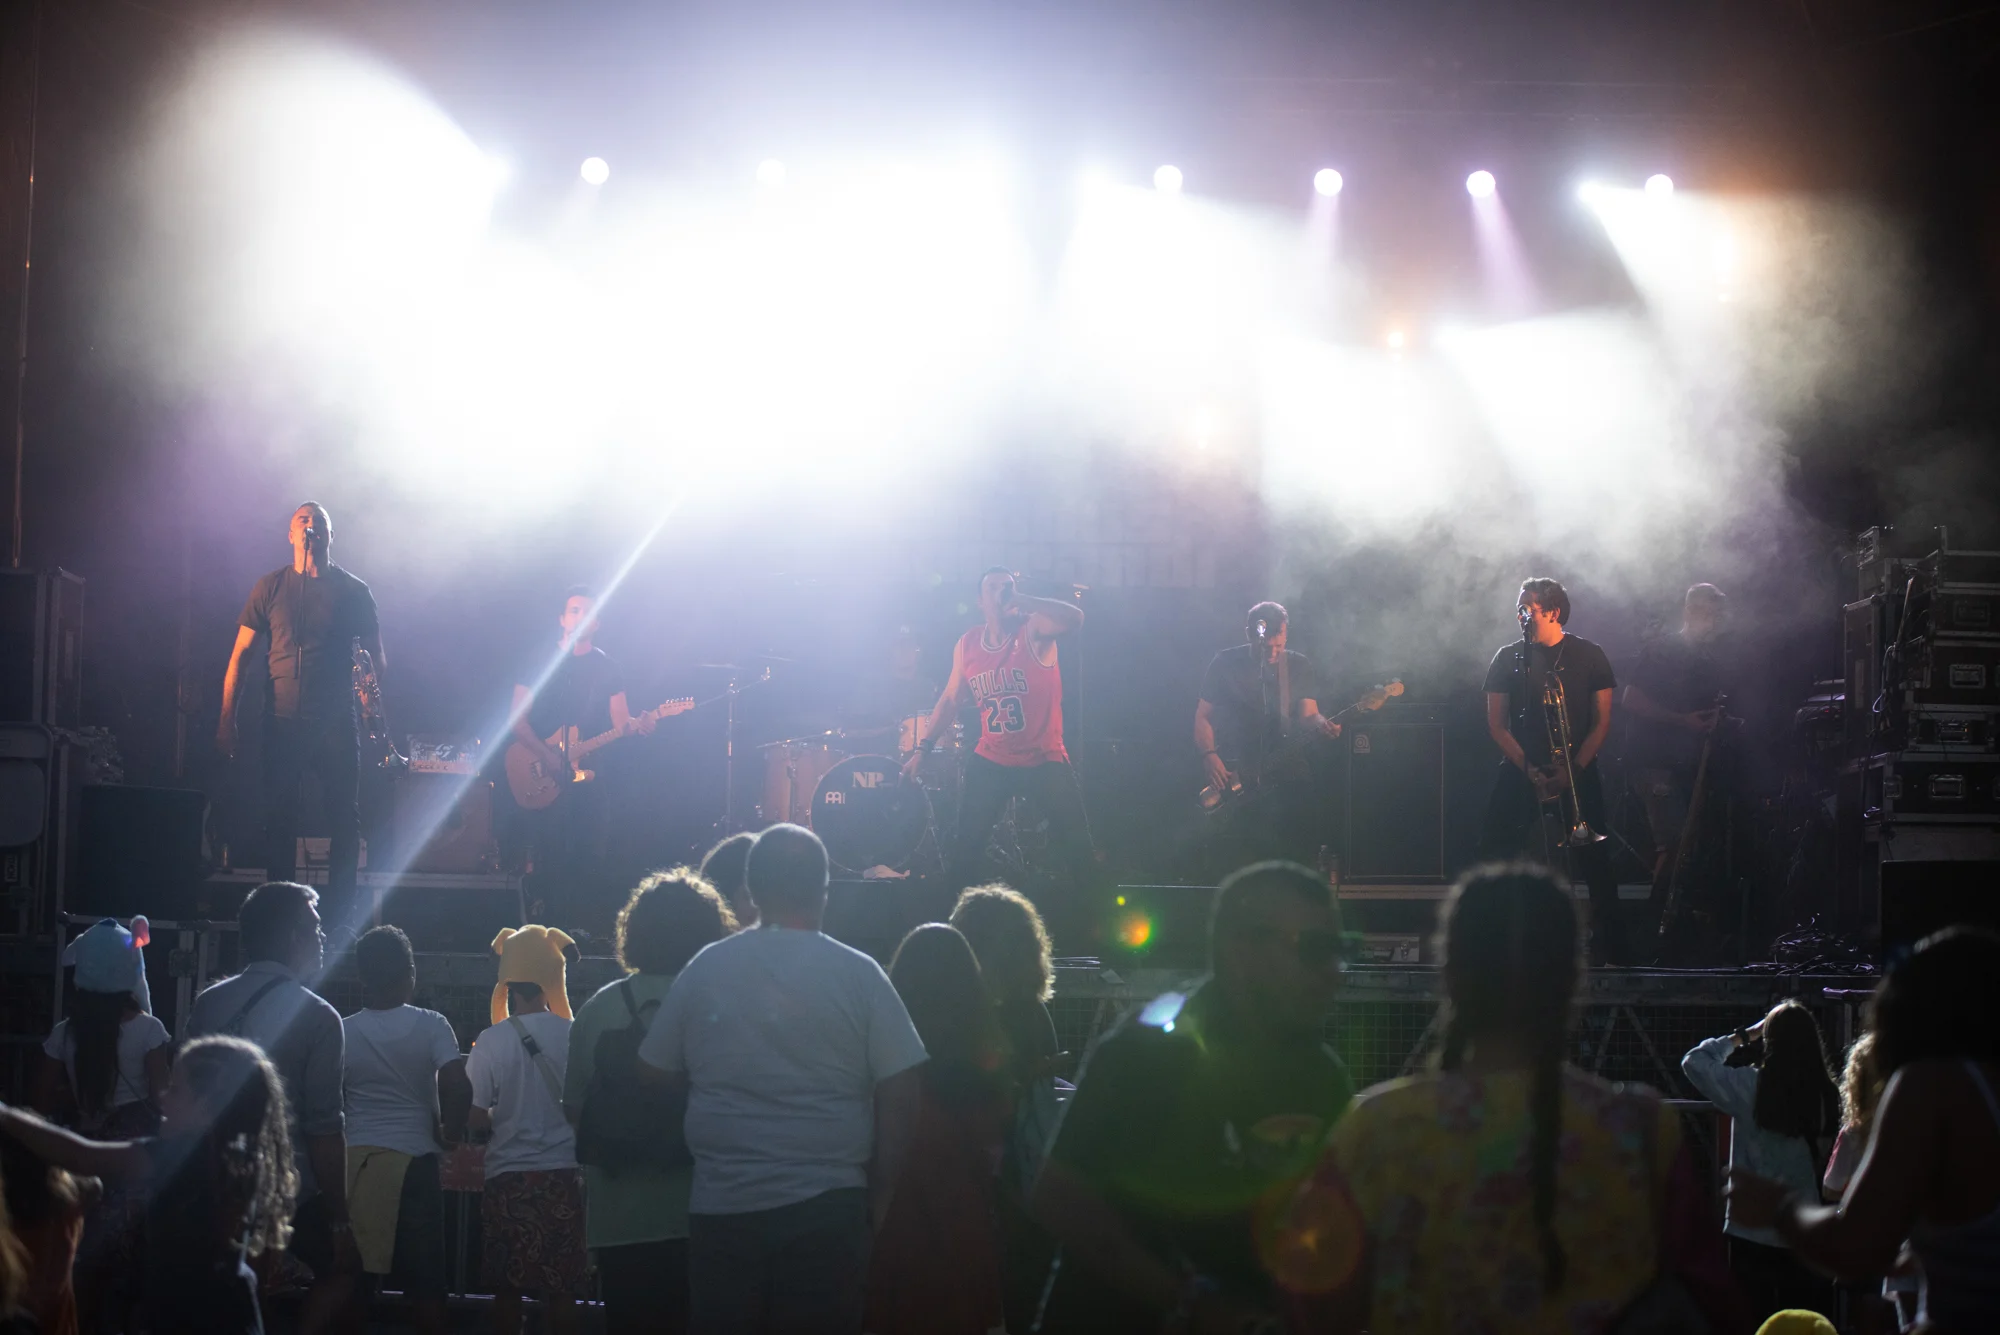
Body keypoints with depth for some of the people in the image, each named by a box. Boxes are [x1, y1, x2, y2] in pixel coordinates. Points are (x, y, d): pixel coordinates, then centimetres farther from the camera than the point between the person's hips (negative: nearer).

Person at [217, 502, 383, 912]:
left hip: (336, 723, 0)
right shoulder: (270, 587, 7)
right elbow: (241, 653, 7)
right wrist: (226, 718, -1)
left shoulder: (353, 591, 6)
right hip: (282, 722, 0)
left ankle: (340, 914, 7)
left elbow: (377, 656, 9)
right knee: (279, 818, 3)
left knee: (344, 817, -1)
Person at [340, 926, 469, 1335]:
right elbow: (457, 1087, -17)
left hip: (354, 1160, 1)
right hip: (414, 1159, -1)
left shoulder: (342, 1032, 0)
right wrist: (448, 1132, 0)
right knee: (425, 1283, 5)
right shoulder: (431, 1027, -5)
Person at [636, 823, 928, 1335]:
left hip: (721, 1207, 2)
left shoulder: (703, 969, 3)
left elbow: (656, 1079, 9)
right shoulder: (858, 974, -3)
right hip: (827, 1206, -2)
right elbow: (899, 1095, -4)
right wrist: (880, 1196, 5)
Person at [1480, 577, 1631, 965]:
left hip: (1578, 774, -1)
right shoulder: (1508, 659, 6)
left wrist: (1576, 766, -10)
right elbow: (1496, 724, 4)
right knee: (1495, 856, -5)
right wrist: (1527, 767, -10)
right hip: (1519, 772, 1)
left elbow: (1602, 721, 3)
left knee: (1594, 862, -4)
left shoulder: (1589, 656, 4)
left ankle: (1611, 946, 5)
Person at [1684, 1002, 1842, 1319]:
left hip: (1752, 1232, -2)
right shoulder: (1826, 1096, -3)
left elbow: (1694, 1063, 0)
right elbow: (1825, 1160, 8)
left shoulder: (1751, 1087, -12)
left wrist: (1742, 1037, 6)